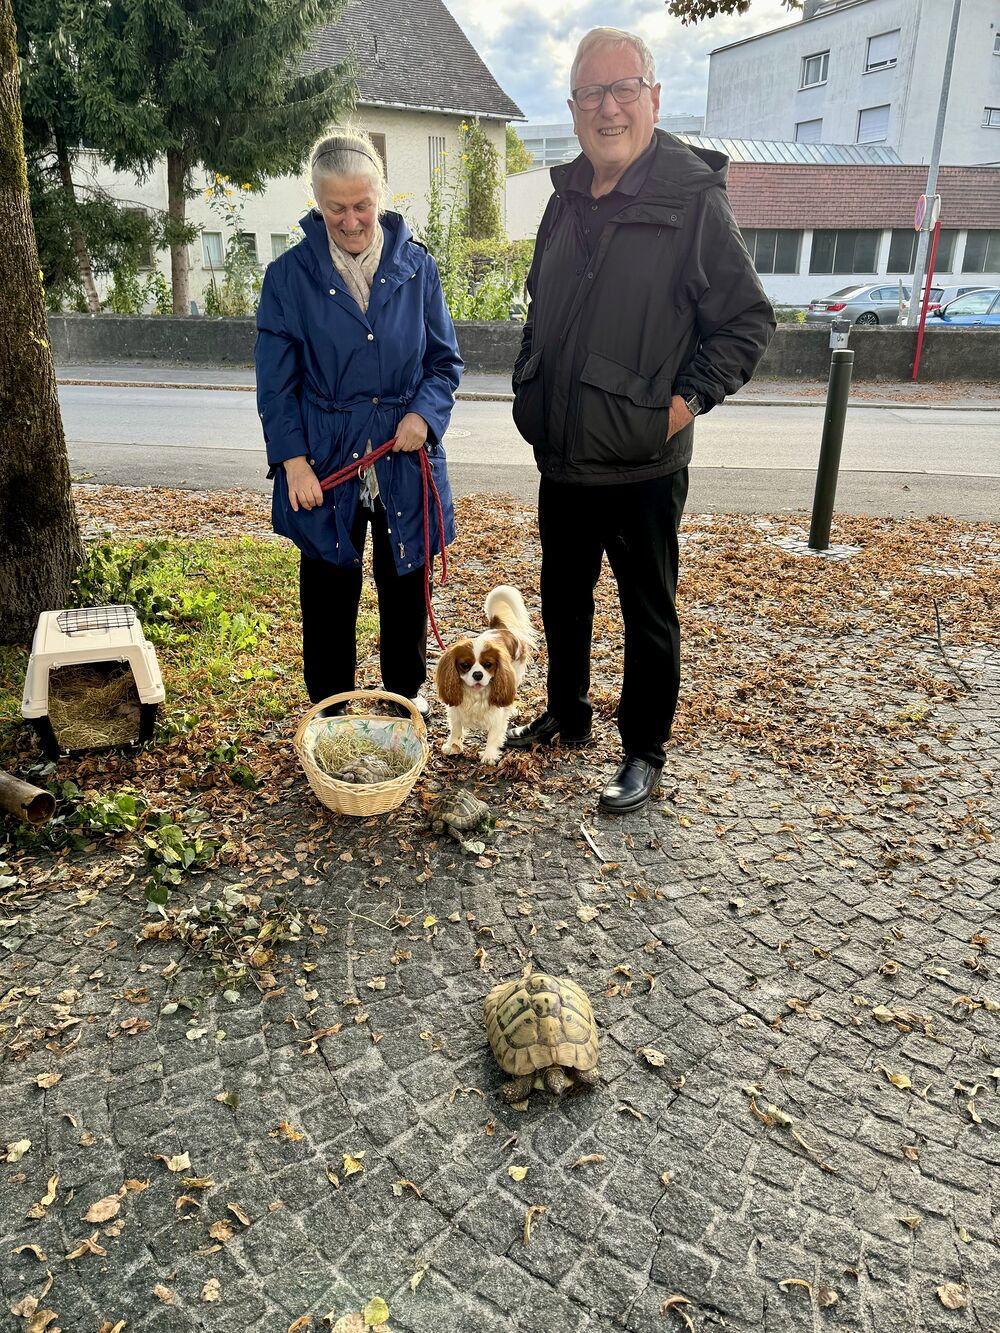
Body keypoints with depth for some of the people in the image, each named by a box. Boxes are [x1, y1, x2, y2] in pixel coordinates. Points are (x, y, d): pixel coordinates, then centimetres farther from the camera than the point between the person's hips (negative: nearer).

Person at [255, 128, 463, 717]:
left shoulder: (416, 267, 2)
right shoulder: (291, 274, -2)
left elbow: (445, 358, 7)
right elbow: (276, 381, -2)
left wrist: (425, 413, -12)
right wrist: (293, 460, -11)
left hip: (404, 458, 1)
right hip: (326, 462, -1)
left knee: (406, 581, 12)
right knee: (329, 590, 8)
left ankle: (407, 692, 33)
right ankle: (330, 709, 25)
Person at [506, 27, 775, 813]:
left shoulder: (694, 199, -10)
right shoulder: (567, 201, 9)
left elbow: (750, 321, -7)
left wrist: (689, 399, -16)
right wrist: (530, 394, 12)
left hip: (643, 463, -6)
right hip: (562, 456, 7)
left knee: (648, 615, 6)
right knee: (563, 600, 18)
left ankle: (645, 756, 21)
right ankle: (567, 717, 38)